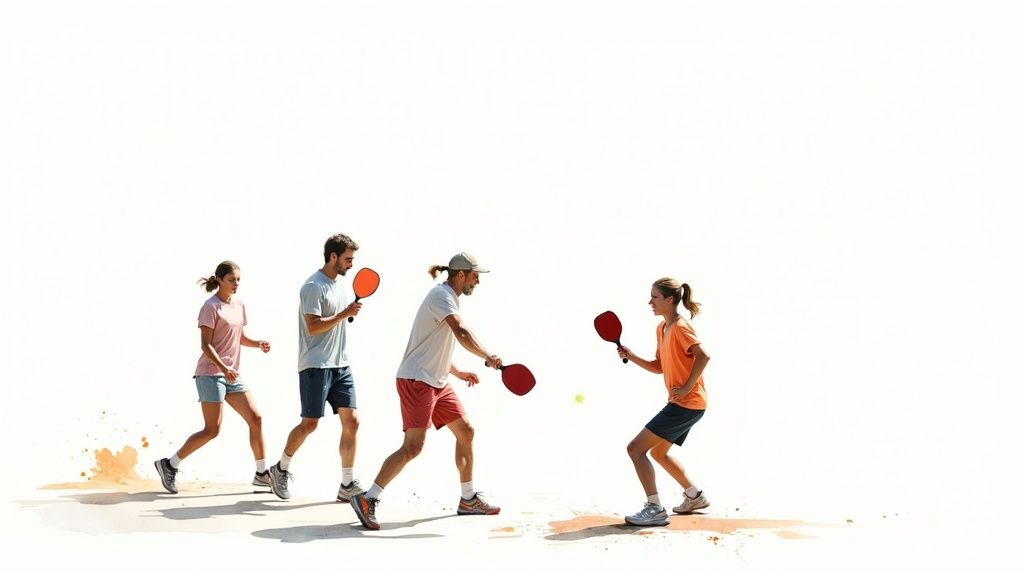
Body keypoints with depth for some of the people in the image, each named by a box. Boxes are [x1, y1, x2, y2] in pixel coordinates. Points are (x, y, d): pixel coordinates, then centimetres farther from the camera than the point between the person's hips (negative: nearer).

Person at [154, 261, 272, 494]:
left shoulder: (239, 305, 12)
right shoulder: (211, 307, -11)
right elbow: (205, 345, -16)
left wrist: (258, 343, 2)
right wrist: (223, 368, -27)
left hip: (231, 375, 8)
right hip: (211, 374, -8)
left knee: (255, 418, 3)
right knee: (212, 430, -8)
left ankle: (262, 474, 12)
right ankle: (168, 465, 5)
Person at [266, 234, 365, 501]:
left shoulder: (336, 286, 16)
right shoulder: (313, 286, -11)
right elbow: (313, 327, -19)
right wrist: (345, 313, -18)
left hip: (340, 366, 8)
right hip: (316, 366, -8)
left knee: (351, 422, 0)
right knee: (309, 423, -4)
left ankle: (347, 485, 4)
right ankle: (280, 469, 18)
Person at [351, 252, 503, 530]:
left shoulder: (449, 298, 19)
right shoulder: (441, 294, -13)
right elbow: (461, 332, -29)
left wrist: (458, 372, 23)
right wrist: (487, 356, -22)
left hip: (437, 382, 10)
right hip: (416, 380, -10)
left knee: (466, 432, 11)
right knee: (413, 446, -16)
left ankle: (468, 499, 22)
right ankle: (367, 499, -12)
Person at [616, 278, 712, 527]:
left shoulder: (680, 327, -15)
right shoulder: (662, 328, 13)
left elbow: (703, 356, -26)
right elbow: (659, 367, 18)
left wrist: (687, 387, -24)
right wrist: (632, 357, 5)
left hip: (686, 404, -10)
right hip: (683, 404, 10)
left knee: (635, 448, -13)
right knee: (658, 452, 27)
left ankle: (655, 510, -12)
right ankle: (694, 496, 39)